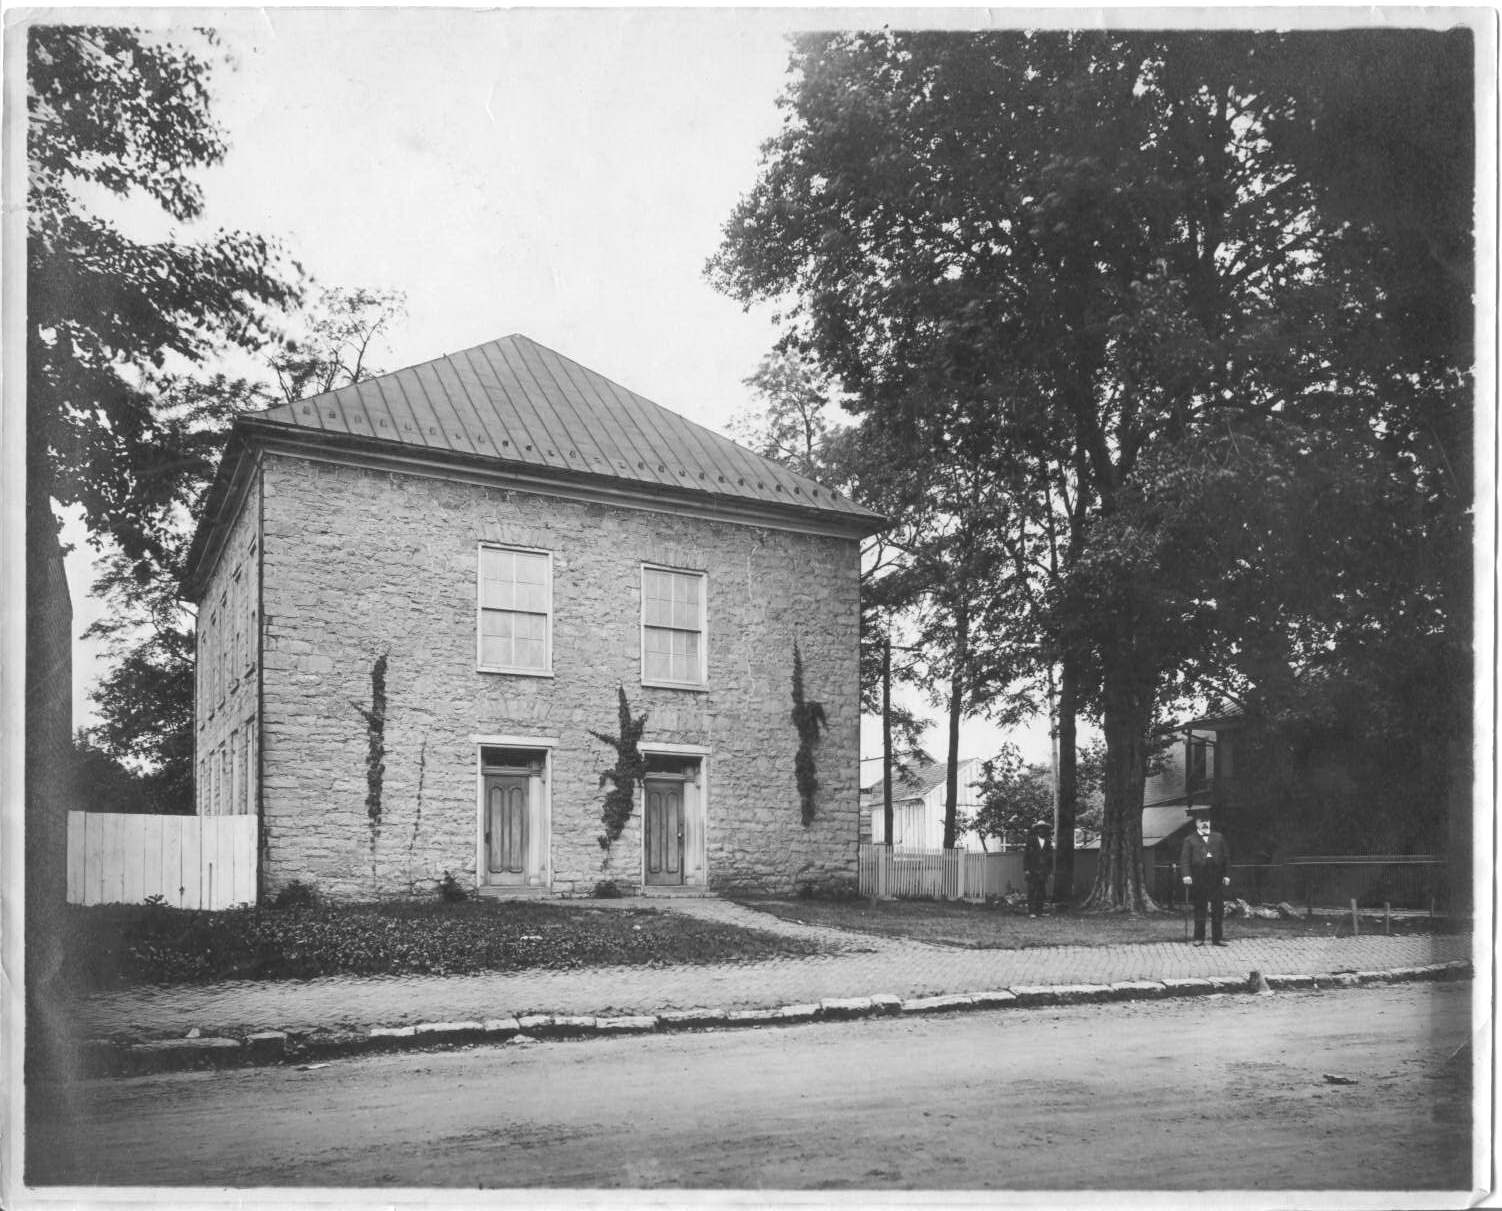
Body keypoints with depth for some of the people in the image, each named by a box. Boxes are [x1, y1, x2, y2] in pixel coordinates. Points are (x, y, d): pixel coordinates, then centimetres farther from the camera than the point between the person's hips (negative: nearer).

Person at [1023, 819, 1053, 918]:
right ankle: (1031, 911, -8)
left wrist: (1050, 870, 9)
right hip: (1032, 871, -3)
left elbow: (1050, 858, 14)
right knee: (1032, 891, -7)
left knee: (1042, 892, 1)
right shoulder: (1031, 841, 2)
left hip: (1043, 872, 3)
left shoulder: (1049, 842, 10)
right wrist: (1026, 869, -6)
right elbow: (1025, 856, 1)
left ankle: (1039, 910, 7)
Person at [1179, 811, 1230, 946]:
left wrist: (1227, 875, 3)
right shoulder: (1190, 839, 7)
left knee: (1218, 909, 1)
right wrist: (1186, 875, -13)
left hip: (1217, 878, 2)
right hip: (1198, 878, -2)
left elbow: (1226, 857, 12)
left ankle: (1217, 938, 9)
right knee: (1199, 909, 4)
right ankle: (1199, 938, 10)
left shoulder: (1219, 837, 15)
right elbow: (1184, 858, 0)